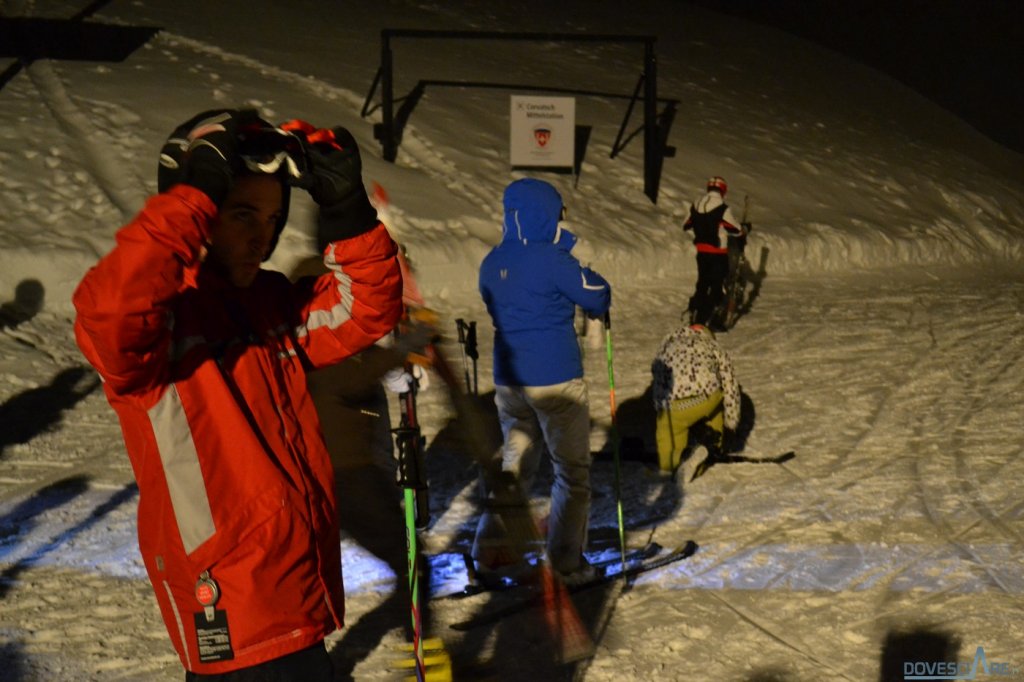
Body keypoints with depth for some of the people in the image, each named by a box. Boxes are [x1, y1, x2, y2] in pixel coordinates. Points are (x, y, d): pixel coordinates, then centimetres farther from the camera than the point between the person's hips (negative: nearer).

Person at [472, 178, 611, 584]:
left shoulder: (491, 263, 5)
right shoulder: (552, 259, -16)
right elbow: (598, 297, -10)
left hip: (508, 379, 6)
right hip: (555, 380, -6)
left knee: (515, 462, 19)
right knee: (572, 470, 7)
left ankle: (490, 547, 16)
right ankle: (566, 559, 10)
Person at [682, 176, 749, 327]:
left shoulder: (696, 205, 1)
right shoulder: (722, 208, -17)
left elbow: (686, 226, 13)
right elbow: (737, 229, -9)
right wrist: (745, 228, 13)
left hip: (701, 251, 6)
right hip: (718, 253, -6)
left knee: (703, 282, 19)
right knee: (718, 286, 2)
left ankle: (695, 314, 20)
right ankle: (708, 319, -2)